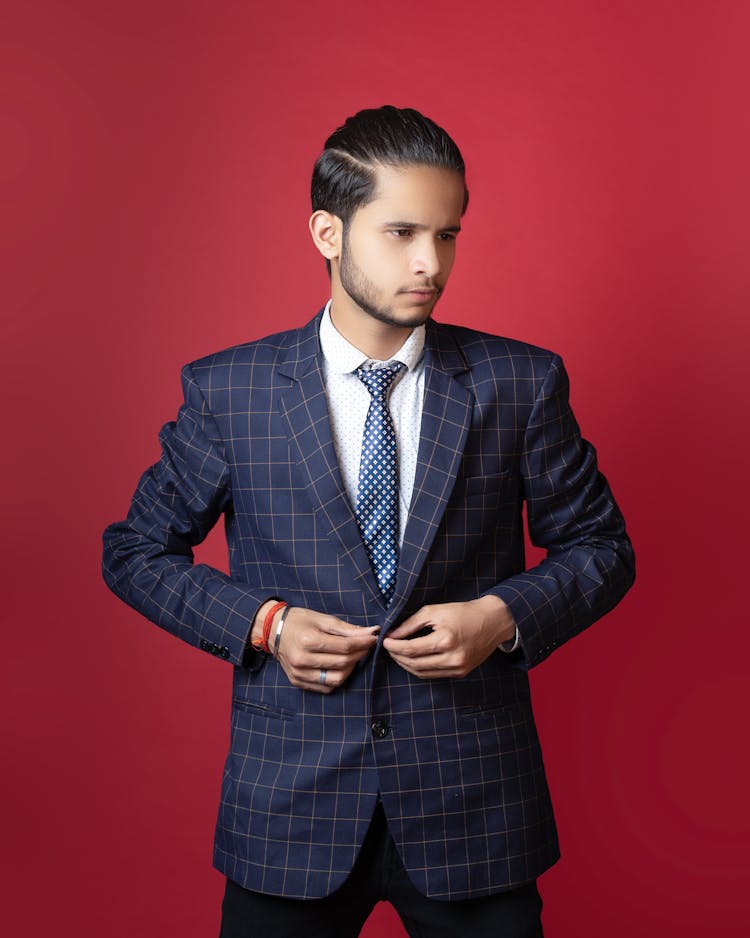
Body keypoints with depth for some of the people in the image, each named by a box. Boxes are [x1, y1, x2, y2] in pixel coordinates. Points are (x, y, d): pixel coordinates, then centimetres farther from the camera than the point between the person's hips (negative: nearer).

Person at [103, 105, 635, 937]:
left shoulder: (520, 384, -2)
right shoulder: (226, 391, -3)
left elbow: (599, 546, 6)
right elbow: (136, 551, 5)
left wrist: (506, 616, -13)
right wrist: (261, 624, -10)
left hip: (472, 801, 1)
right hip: (289, 806, 0)